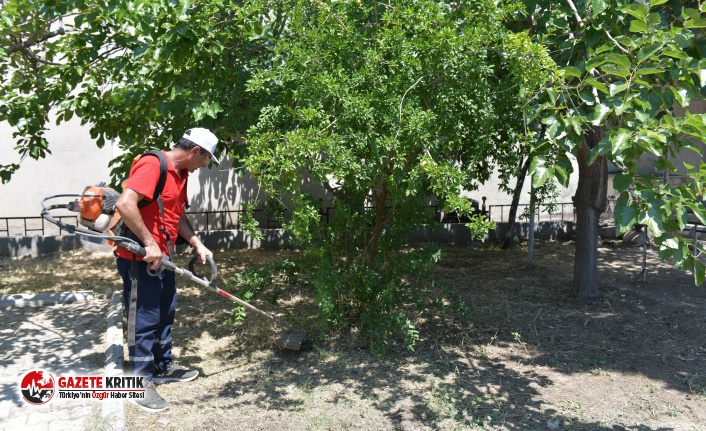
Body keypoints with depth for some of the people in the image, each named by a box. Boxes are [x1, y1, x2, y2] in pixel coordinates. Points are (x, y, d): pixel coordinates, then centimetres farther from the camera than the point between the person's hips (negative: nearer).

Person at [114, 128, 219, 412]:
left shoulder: (181, 173, 11)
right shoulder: (152, 165, -19)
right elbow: (125, 204, -30)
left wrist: (198, 245, 7)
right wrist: (149, 243, -27)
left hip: (161, 257, 10)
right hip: (139, 257, -10)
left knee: (165, 313, 19)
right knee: (144, 319, 0)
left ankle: (163, 367, 36)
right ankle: (140, 383, 13)